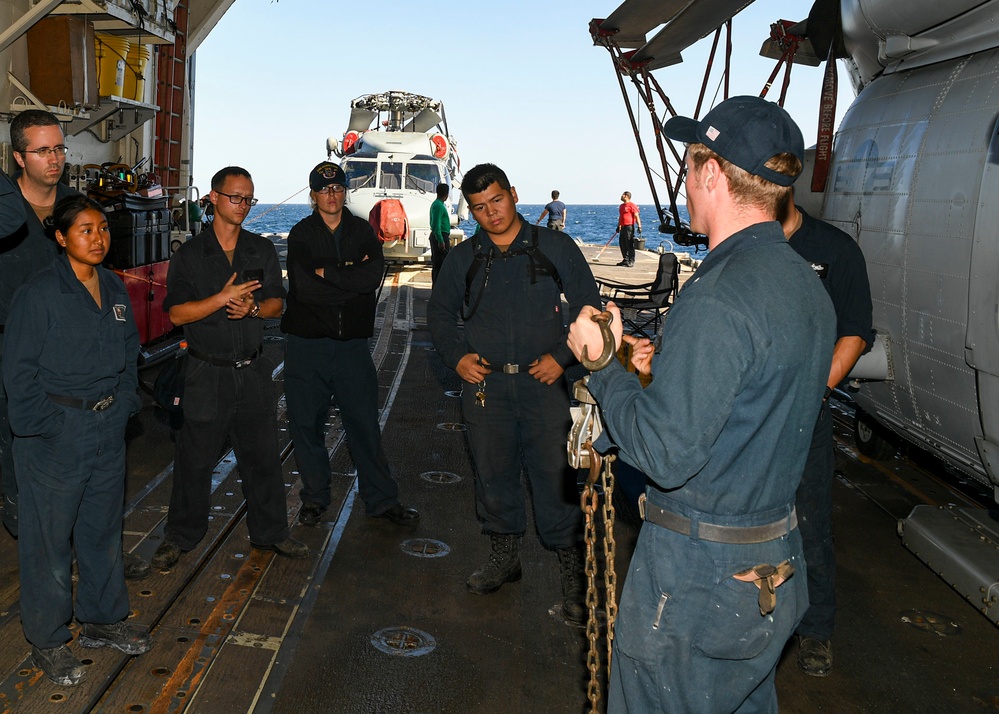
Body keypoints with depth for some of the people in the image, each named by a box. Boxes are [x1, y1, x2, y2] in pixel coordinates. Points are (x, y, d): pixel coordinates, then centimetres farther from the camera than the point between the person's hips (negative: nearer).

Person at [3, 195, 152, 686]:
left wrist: (125, 401, 7)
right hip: (56, 437, -6)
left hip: (108, 429, 6)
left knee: (104, 527, 18)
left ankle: (102, 619, 35)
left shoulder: (114, 287, 6)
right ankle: (46, 641, 22)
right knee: (49, 538, 5)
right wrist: (49, 426, -15)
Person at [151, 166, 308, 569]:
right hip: (207, 372, -3)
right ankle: (180, 537, 21)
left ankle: (270, 532, 24)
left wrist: (253, 307, -11)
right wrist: (223, 298, -18)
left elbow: (277, 303, 10)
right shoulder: (189, 255, -1)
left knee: (263, 455, 10)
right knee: (195, 458, 5)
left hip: (253, 371, 3)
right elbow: (177, 313, -7)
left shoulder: (262, 250, 9)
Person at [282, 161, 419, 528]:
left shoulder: (362, 230, 7)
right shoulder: (301, 233, 2)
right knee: (307, 423, 7)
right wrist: (351, 276, -9)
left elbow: (374, 276, -11)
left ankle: (382, 499, 16)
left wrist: (327, 272, -12)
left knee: (365, 423, 6)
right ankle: (314, 498, 23)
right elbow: (303, 288, -12)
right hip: (308, 342, 0)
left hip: (352, 343, 1)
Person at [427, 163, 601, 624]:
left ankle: (572, 570, 11)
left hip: (543, 382, -3)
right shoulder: (464, 258, 9)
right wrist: (456, 356, 4)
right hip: (485, 383, 3)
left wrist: (562, 356, -7)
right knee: (493, 473, 11)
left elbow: (589, 307, 4)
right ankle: (504, 556, 29)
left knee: (555, 475, -3)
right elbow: (440, 312, 20)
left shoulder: (555, 248, 2)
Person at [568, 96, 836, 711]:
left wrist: (603, 365, -14)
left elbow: (665, 456, -27)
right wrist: (668, 367, 12)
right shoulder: (808, 287, 4)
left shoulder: (717, 300, -26)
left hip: (699, 577, -9)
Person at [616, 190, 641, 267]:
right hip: (623, 228, 9)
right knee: (623, 244, 10)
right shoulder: (621, 206, 18)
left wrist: (639, 226, -16)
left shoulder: (631, 205, -8)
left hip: (629, 227, -9)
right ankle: (625, 260, 19)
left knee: (630, 245, -7)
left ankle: (631, 261, -6)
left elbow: (637, 216, -11)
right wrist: (618, 226, 29)